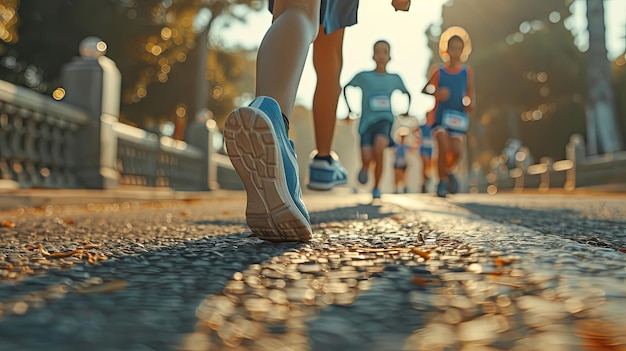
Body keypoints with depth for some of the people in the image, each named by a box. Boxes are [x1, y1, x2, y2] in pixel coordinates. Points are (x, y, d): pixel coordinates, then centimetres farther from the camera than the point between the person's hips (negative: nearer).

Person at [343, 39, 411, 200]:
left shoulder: (395, 79, 8)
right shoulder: (363, 76, 2)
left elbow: (407, 93, 25)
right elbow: (345, 87, 15)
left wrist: (407, 110, 10)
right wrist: (349, 108, 6)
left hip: (385, 120, 0)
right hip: (367, 122, 0)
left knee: (379, 148, -29)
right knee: (367, 159, -15)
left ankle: (376, 188, -11)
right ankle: (365, 167, 27)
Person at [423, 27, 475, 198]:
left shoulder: (467, 71, 6)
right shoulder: (437, 70, 1)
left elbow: (471, 91, 13)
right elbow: (427, 89, -3)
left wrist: (470, 103, -7)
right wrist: (437, 94, -23)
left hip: (458, 116, 2)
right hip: (440, 114, -2)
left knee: (457, 151, -6)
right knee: (443, 147, -14)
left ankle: (449, 171, 27)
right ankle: (442, 181, 6)